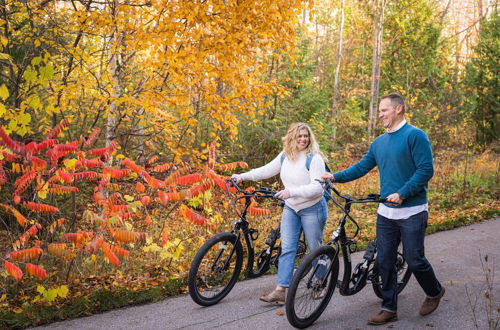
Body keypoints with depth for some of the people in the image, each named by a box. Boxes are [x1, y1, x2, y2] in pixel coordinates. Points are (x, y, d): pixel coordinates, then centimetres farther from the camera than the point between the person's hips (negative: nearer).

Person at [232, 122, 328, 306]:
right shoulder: (285, 156, 4)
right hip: (291, 208, 6)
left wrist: (292, 192, -34)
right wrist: (242, 176, 2)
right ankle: (280, 291, -3)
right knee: (286, 248, -1)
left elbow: (317, 187, -24)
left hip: (312, 209, -5)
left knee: (315, 249, 6)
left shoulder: (314, 158, -16)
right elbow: (267, 170, 12)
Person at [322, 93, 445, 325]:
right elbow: (362, 167, 13)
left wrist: (402, 194, -21)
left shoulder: (415, 136, -10)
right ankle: (389, 309, 17)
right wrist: (335, 177, 1)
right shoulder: (379, 142, 11)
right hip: (386, 212, 7)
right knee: (384, 261, 7)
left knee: (414, 260, 1)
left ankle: (434, 292, 30)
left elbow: (426, 170, -16)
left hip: (411, 212, -6)